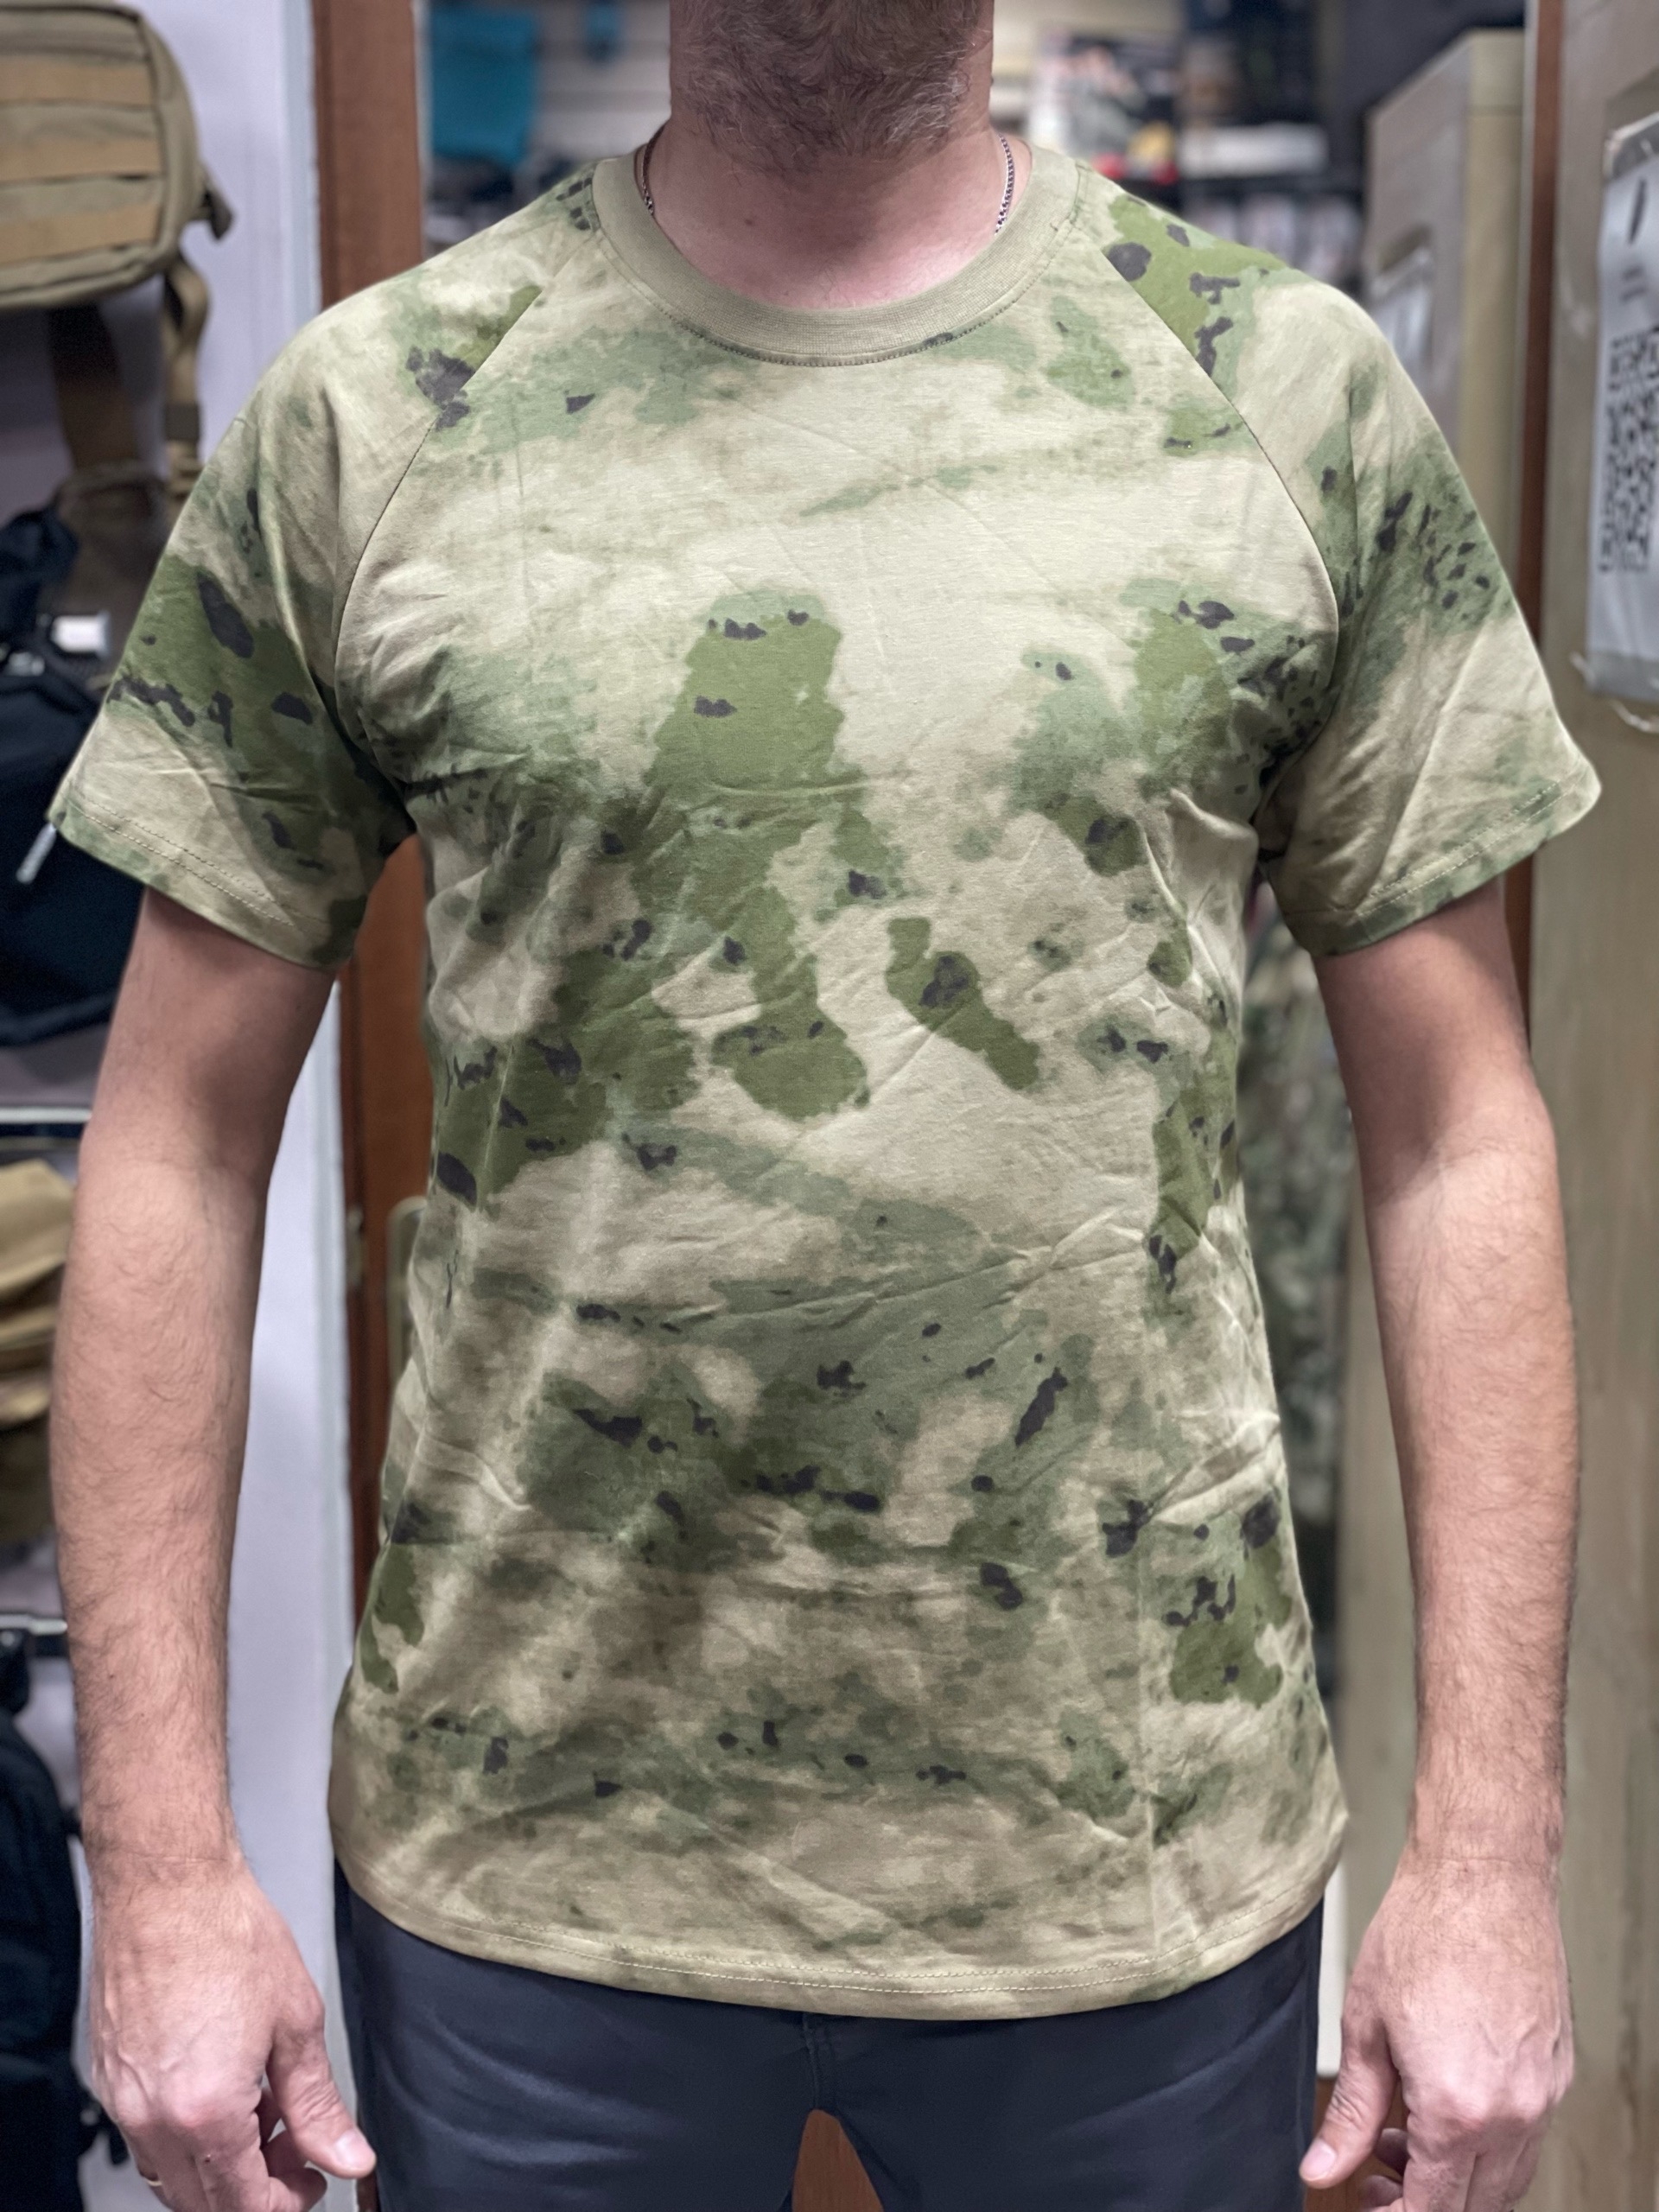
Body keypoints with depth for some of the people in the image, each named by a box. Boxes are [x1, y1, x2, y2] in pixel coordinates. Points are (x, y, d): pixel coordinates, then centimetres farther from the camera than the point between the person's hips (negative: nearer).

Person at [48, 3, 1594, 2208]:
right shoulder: (370, 417, -3)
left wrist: (1493, 1848, -3)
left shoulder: (1292, 392, -2)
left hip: (1142, 1849, 1)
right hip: (527, 1857, 0)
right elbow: (182, 1142, -2)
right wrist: (163, 1861, -4)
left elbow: (1456, 1137, -2)